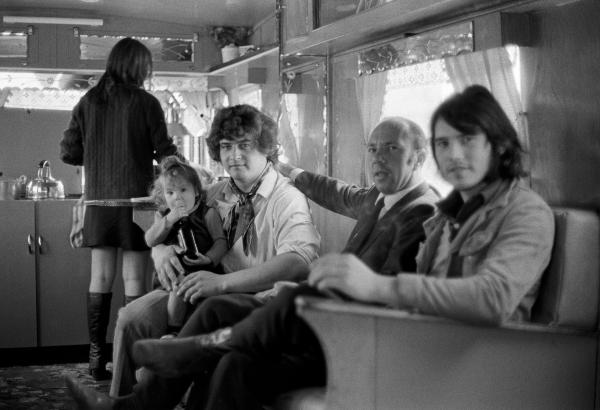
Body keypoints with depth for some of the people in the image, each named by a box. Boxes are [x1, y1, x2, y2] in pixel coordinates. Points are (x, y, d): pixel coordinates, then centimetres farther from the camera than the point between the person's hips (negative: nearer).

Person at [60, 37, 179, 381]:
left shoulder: (88, 102, 5)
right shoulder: (146, 102, -7)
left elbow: (69, 153, 5)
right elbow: (165, 153, -5)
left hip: (98, 200, 4)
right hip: (135, 198, -4)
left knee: (101, 278, 8)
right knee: (134, 279, 1)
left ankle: (98, 360, 10)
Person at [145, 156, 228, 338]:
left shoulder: (207, 213, 1)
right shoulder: (162, 215, 13)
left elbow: (221, 241, -5)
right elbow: (150, 241, 0)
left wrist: (209, 258, -25)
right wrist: (169, 220, -12)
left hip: (200, 270, -5)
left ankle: (173, 331, -21)